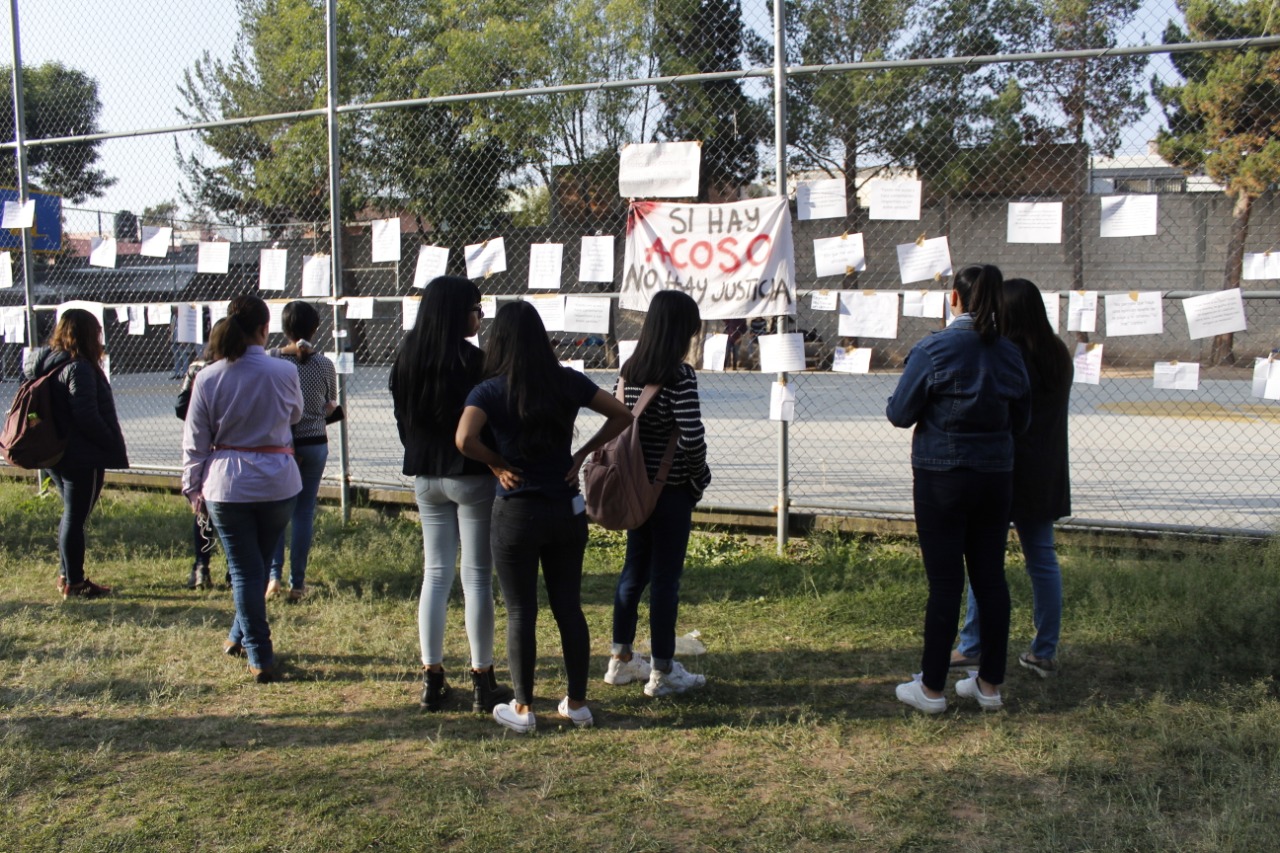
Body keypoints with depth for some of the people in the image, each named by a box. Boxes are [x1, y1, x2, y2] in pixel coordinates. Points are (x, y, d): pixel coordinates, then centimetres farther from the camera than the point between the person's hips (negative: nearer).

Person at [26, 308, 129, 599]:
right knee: (75, 518, -1)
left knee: (71, 515, 20)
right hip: (83, 456, -9)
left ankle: (66, 575, 28)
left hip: (53, 453, 9)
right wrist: (114, 447, -13)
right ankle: (74, 583, 7)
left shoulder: (43, 361, 9)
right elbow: (87, 417, -22)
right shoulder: (79, 368, -18)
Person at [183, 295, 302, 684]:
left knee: (244, 569, 6)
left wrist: (193, 487, 11)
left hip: (227, 484, 0)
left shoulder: (208, 378, -6)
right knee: (260, 563, 20)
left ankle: (260, 657, 4)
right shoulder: (284, 372, -8)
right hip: (278, 482, 1)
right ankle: (241, 635, 37)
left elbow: (195, 441, 0)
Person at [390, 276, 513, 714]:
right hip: (472, 476, -6)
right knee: (477, 576, 2)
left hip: (425, 477, 6)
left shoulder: (406, 358, 3)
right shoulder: (473, 360, -16)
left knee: (434, 574, 12)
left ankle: (432, 679, 14)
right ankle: (483, 682, 9)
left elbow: (402, 419, 11)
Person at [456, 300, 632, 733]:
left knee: (521, 612, 7)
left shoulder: (490, 391, -11)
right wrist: (582, 453, 4)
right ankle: (577, 703, 21)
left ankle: (522, 709, 16)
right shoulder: (569, 382, 0)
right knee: (569, 607, 12)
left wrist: (498, 463, -9)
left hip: (516, 514, -3)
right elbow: (622, 414, 2)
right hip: (567, 511, 4)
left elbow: (465, 440, -27)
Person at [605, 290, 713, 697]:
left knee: (634, 569, 17)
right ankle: (662, 672, 14)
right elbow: (692, 438, -24)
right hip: (671, 490, -7)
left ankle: (620, 660, 28)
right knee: (666, 578, 3)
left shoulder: (629, 370, 3)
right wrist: (700, 477, -7)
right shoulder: (680, 376, -18)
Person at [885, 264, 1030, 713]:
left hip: (942, 478, -4)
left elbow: (899, 413, -9)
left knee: (945, 582, 1)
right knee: (990, 578, 11)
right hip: (996, 477, 4)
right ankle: (990, 683, 21)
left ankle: (931, 689, 11)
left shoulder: (933, 350, -13)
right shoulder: (1010, 354, 2)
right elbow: (1020, 420, 10)